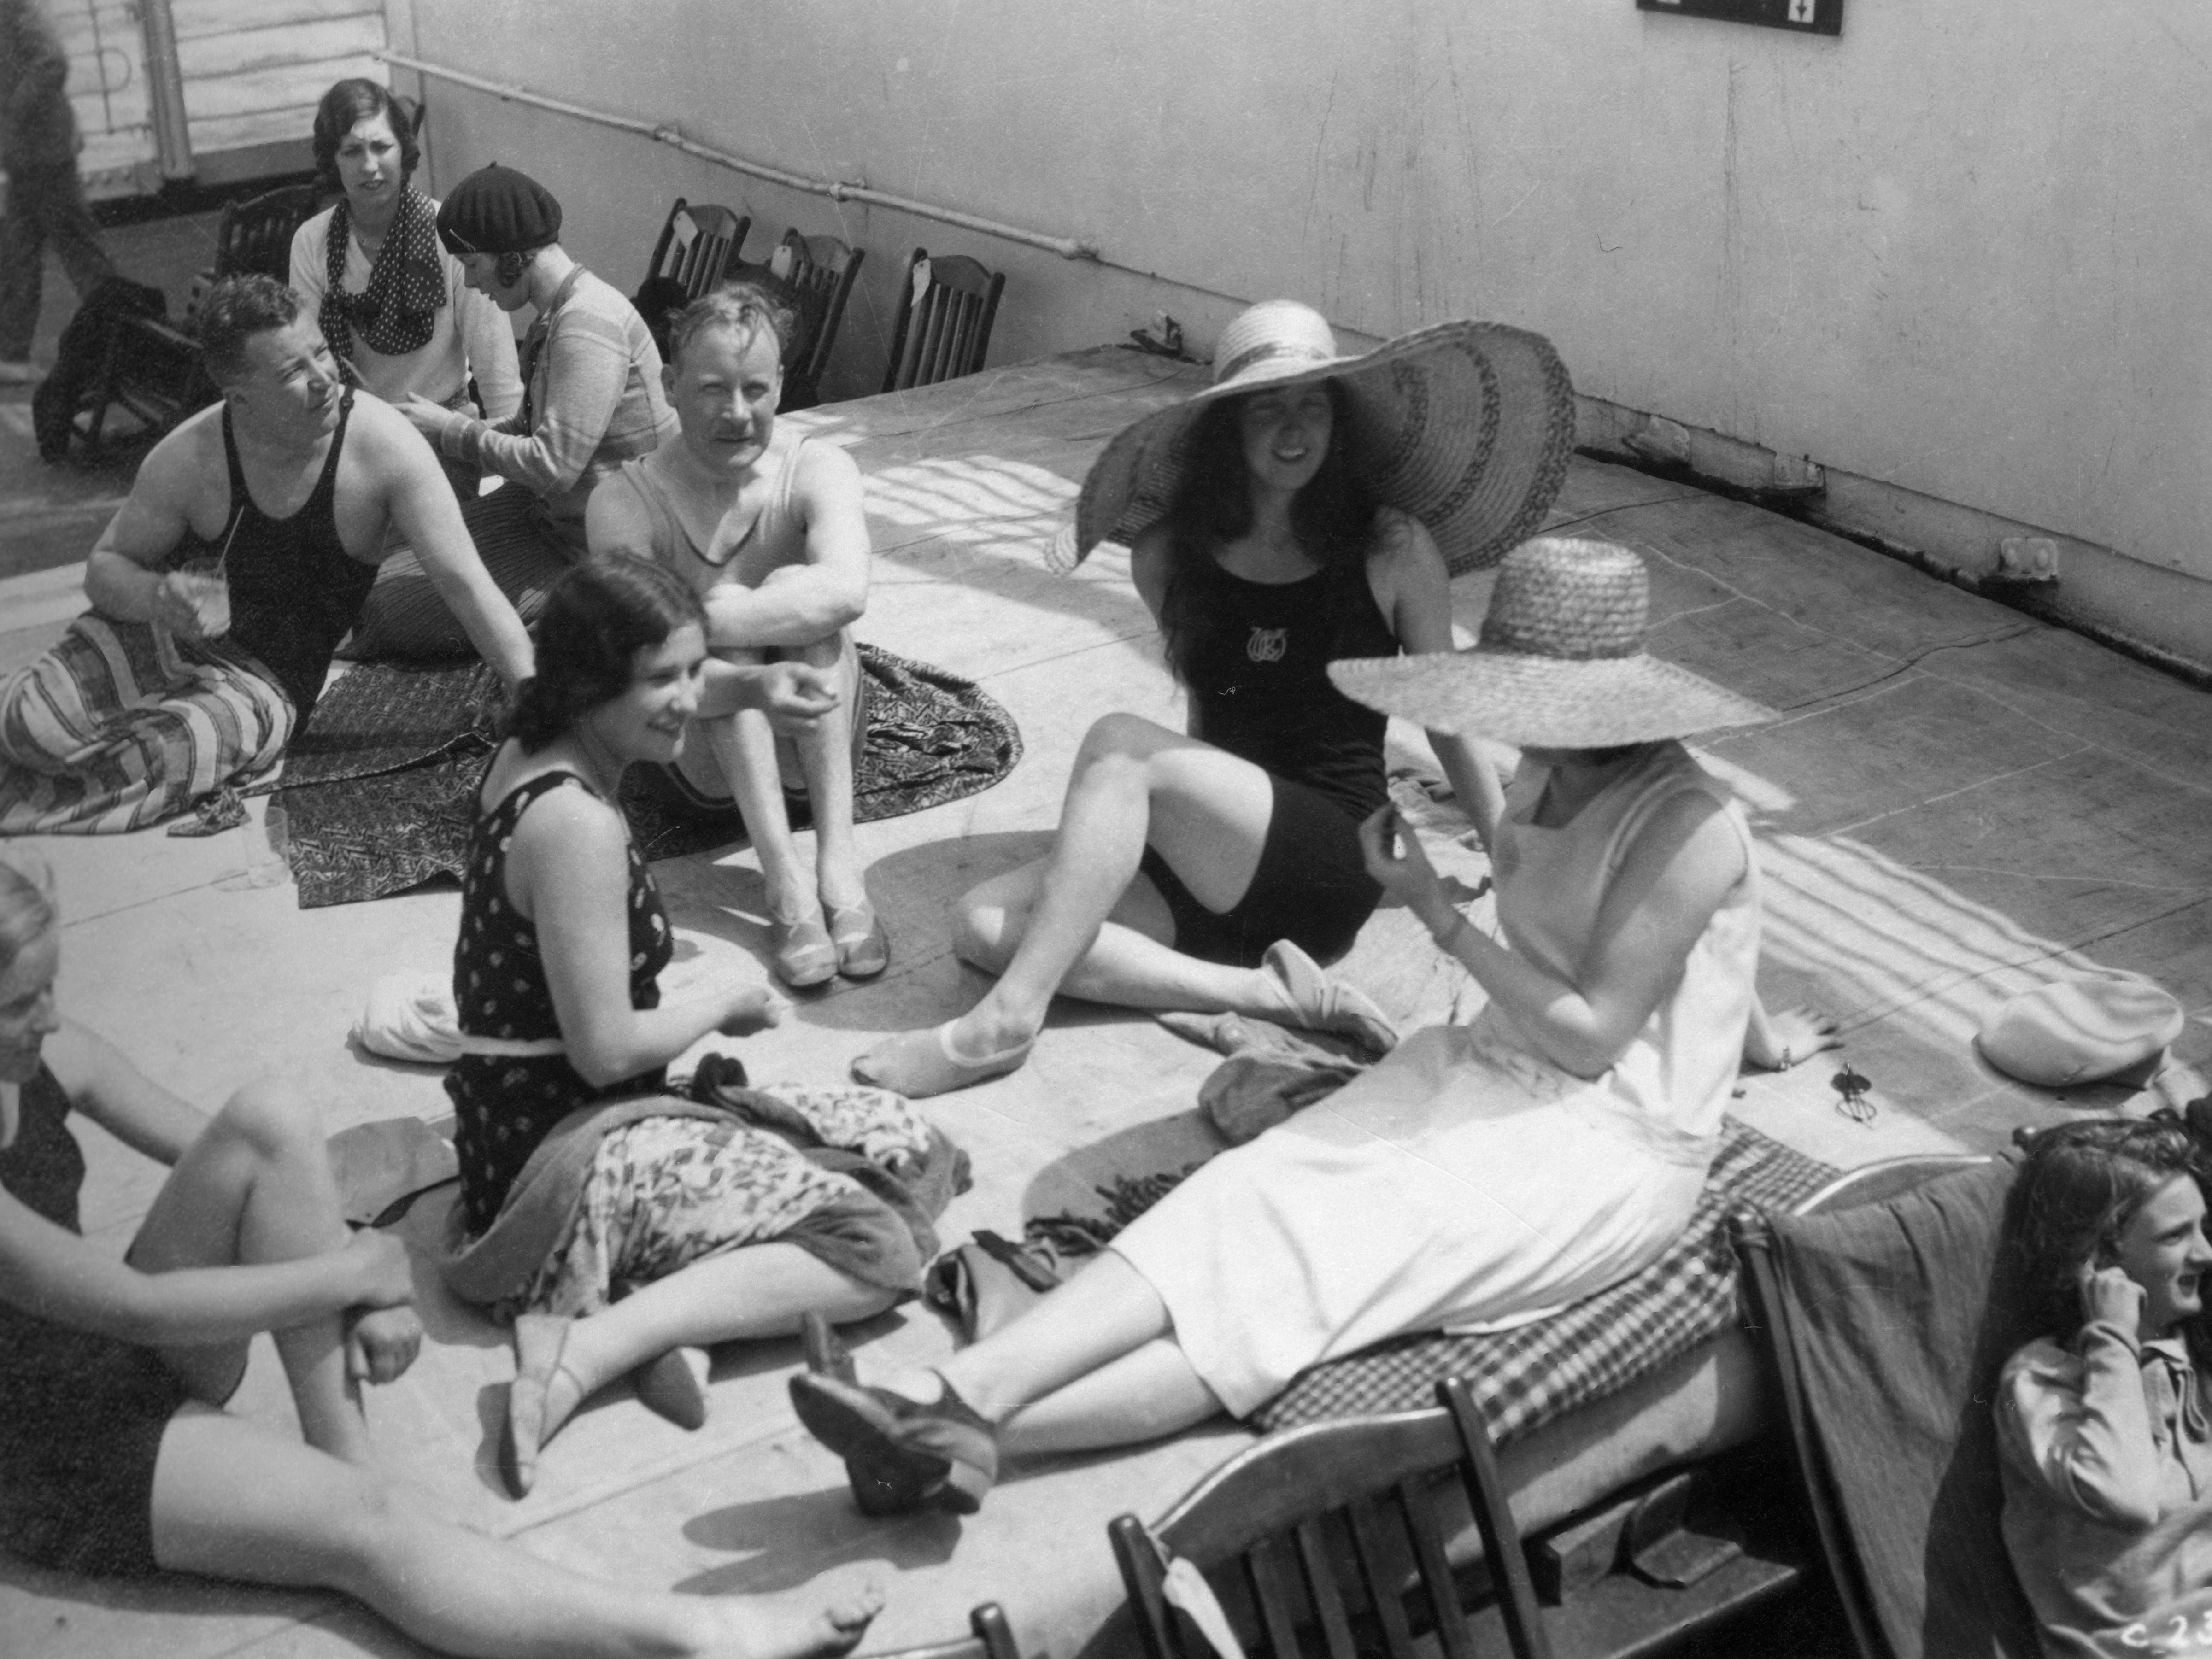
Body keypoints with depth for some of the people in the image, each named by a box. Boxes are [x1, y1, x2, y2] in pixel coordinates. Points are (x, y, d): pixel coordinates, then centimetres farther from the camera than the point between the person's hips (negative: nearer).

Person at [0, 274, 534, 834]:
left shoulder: (384, 447, -21)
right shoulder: (190, 458, -14)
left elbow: (465, 582, -21)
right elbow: (105, 565, 0)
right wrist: (157, 598, -25)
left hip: (265, 683, -1)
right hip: (159, 637, 2)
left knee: (148, 763, -31)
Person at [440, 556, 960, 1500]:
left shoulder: (528, 756, 4)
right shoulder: (576, 823, -25)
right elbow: (606, 1049, -25)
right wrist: (725, 1006, -7)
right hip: (570, 1155, -10)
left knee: (916, 1147, 14)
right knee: (882, 1246, -18)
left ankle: (650, 1298, -7)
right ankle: (589, 1348, -23)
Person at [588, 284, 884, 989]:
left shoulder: (817, 469, -14)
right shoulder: (627, 501, -14)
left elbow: (846, 590, -37)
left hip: (818, 738, 1)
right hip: (704, 746, 0)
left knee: (799, 589, -27)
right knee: (731, 621, -29)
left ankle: (838, 865, -36)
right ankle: (786, 883, -40)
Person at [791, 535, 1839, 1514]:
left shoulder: (1686, 829, -16)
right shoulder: (1546, 777, 9)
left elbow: (1590, 1037, -17)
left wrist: (1436, 913, -17)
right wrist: (1754, 1037, 41)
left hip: (1612, 1144, -8)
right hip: (1485, 1069, 8)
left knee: (1330, 1264, -28)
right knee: (1252, 1190, -20)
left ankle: (973, 1439, -44)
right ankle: (958, 1392, -38)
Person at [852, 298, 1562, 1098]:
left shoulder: (1391, 551, -3)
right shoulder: (1169, 555, 6)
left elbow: (1452, 720, 6)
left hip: (1334, 866, -4)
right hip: (1207, 870, 5)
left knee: (1121, 743, -26)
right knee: (986, 926, -18)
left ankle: (1005, 1022, -29)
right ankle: (1265, 992, -23)